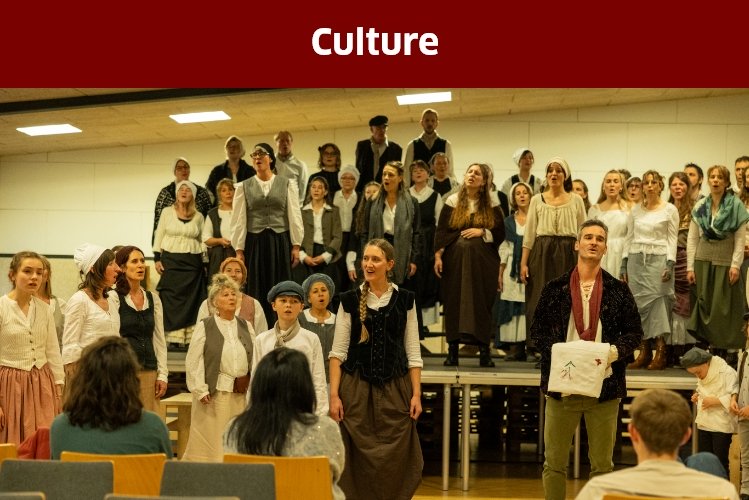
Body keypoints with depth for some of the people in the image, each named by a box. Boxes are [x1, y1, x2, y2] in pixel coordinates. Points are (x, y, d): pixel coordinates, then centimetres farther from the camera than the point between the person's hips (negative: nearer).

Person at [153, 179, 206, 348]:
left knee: (191, 300, -1)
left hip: (192, 262, 1)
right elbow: (159, 235, 6)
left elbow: (202, 240, 13)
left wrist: (204, 262, 9)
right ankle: (172, 337, -2)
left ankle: (189, 337, 1)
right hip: (170, 260, -1)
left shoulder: (198, 216, 9)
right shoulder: (167, 212, 6)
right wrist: (157, 258, -1)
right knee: (170, 299, -5)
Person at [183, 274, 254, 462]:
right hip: (215, 392, -4)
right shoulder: (204, 327, 1)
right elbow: (192, 362, -4)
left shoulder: (246, 327, 13)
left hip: (241, 395, 4)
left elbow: (256, 360, 10)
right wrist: (201, 390, -11)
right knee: (212, 442, -2)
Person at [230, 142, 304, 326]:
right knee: (256, 291, 2)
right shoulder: (243, 187, 6)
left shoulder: (287, 184, 5)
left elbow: (294, 216, 3)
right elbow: (238, 220, 3)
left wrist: (296, 246, -3)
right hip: (254, 243, 0)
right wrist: (239, 250, -3)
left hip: (280, 243, 0)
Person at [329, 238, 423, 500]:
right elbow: (338, 351, 1)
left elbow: (413, 351, 5)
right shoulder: (350, 300, 2)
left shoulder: (405, 299, 4)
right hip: (356, 387, 0)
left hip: (395, 388, 0)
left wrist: (416, 394, -2)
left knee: (394, 459, 0)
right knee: (358, 457, 1)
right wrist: (334, 395, -7)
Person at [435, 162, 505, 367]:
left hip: (482, 261, 0)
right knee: (454, 301, 0)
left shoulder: (492, 206, 7)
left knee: (482, 302, -2)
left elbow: (500, 234, 7)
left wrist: (482, 232, -9)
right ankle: (453, 349, 4)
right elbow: (441, 231, 3)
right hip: (455, 258, 0)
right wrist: (438, 256, -7)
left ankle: (484, 350, 3)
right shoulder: (453, 201, 7)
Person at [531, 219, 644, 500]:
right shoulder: (554, 289, 4)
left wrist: (615, 351, -13)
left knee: (602, 464, 9)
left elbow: (634, 332, 6)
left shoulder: (619, 291, 5)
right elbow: (537, 330, 6)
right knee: (554, 462, 6)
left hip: (604, 385, 0)